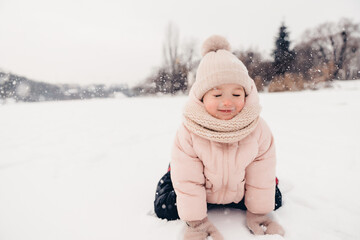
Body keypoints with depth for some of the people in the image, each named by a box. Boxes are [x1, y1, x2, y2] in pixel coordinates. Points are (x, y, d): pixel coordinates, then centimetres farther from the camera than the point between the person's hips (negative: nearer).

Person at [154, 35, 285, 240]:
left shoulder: (258, 129, -24)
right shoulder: (189, 132, -30)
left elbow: (262, 175, -11)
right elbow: (188, 179, -22)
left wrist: (258, 213, -5)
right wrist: (196, 221, -16)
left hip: (241, 190, 2)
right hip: (201, 188, -1)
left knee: (274, 200, 0)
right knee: (165, 208, -8)